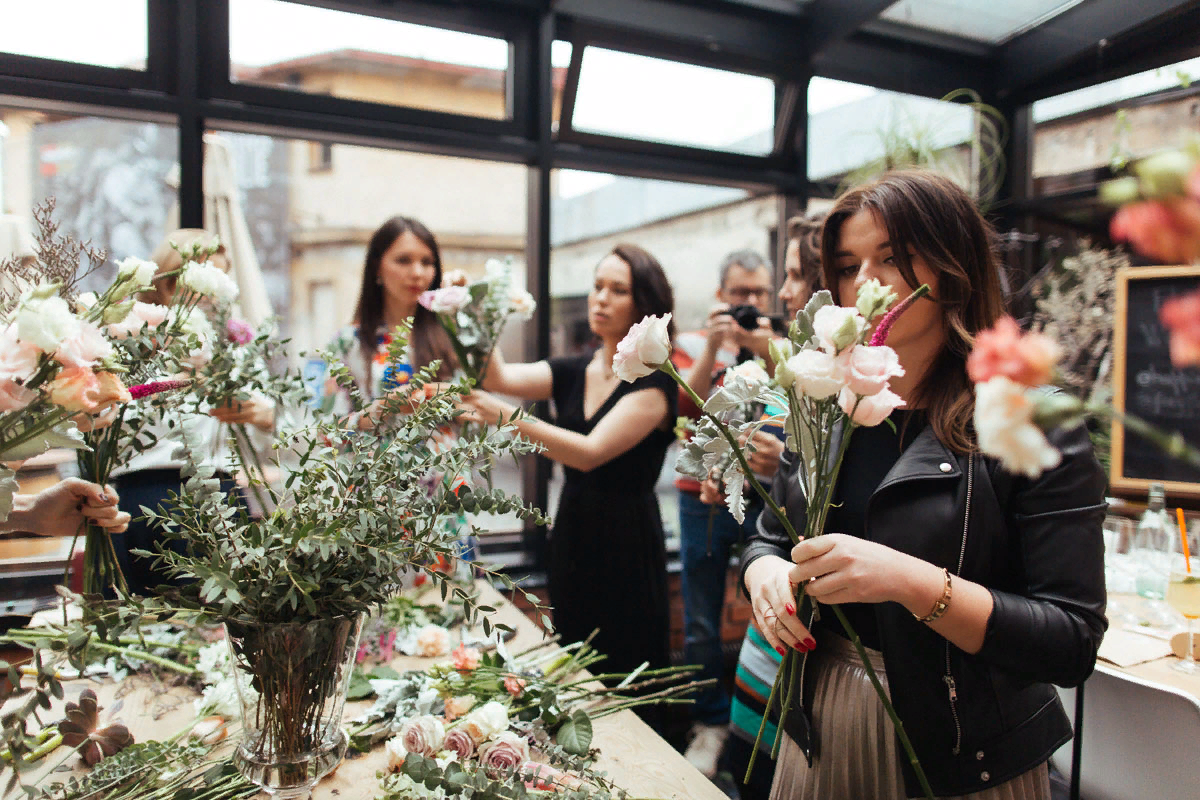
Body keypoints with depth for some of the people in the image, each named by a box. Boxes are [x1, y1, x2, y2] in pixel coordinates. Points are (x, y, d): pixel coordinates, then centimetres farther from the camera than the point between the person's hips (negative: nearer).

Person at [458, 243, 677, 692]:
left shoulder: (653, 383, -12)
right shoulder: (571, 373, 7)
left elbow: (591, 452, -24)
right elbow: (500, 377, -8)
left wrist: (508, 418, -34)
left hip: (626, 542, -6)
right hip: (570, 533, 6)